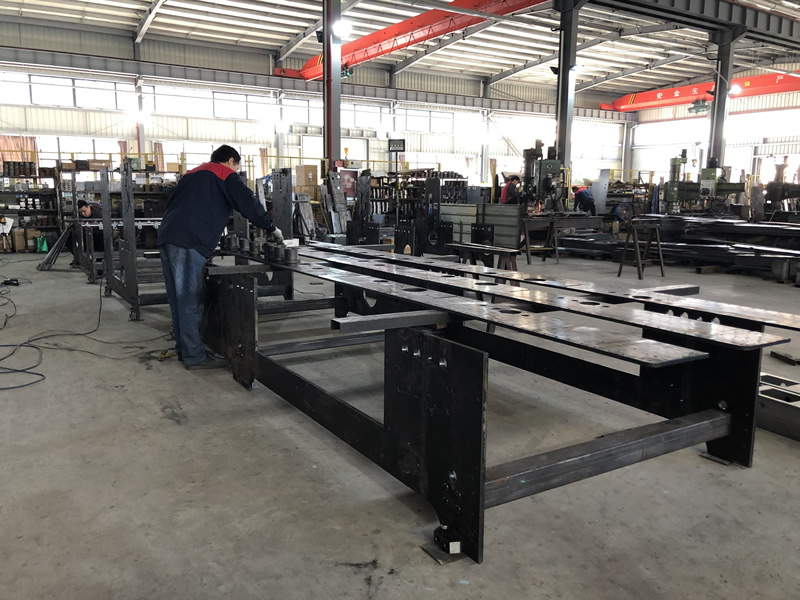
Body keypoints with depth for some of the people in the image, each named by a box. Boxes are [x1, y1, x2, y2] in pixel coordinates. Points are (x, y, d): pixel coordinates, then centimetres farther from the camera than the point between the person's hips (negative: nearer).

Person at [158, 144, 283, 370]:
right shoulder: (226, 174, 7)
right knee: (190, 300, -6)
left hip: (167, 236, 8)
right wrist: (271, 228, 10)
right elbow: (248, 203, -1)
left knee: (179, 298, 13)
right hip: (189, 242, -8)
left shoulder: (193, 173, 30)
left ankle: (184, 348, 20)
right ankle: (194, 356, -2)